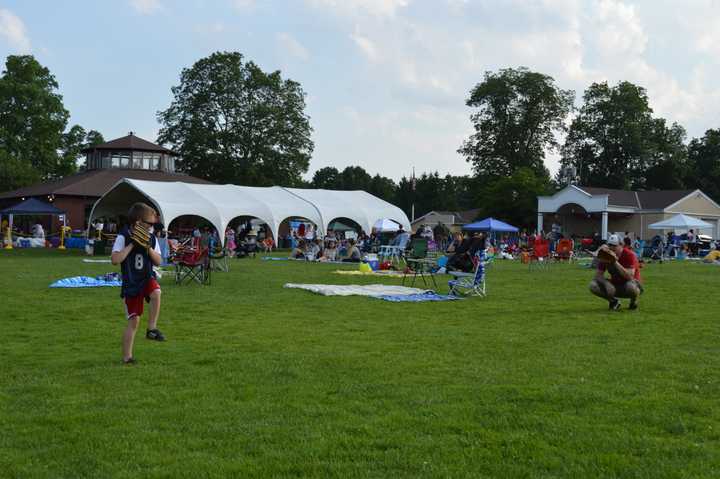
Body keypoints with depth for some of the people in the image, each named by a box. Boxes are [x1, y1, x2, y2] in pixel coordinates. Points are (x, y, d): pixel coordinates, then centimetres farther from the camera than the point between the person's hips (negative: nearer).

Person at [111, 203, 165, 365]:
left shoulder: (151, 238, 4)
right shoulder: (123, 237, -9)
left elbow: (158, 261, 3)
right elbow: (115, 260, -20)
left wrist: (148, 247, -12)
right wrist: (132, 244, -20)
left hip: (147, 278, 3)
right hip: (131, 282, -3)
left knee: (156, 292, -33)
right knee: (134, 320, -4)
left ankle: (152, 328, -19)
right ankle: (127, 356, 7)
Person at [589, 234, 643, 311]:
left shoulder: (629, 255, -18)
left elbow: (630, 276, -30)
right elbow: (598, 275, -6)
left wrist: (616, 262, -36)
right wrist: (607, 284, -27)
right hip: (615, 285, 4)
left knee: (631, 287, -42)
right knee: (593, 285, -21)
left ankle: (634, 302, -4)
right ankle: (613, 301, 4)